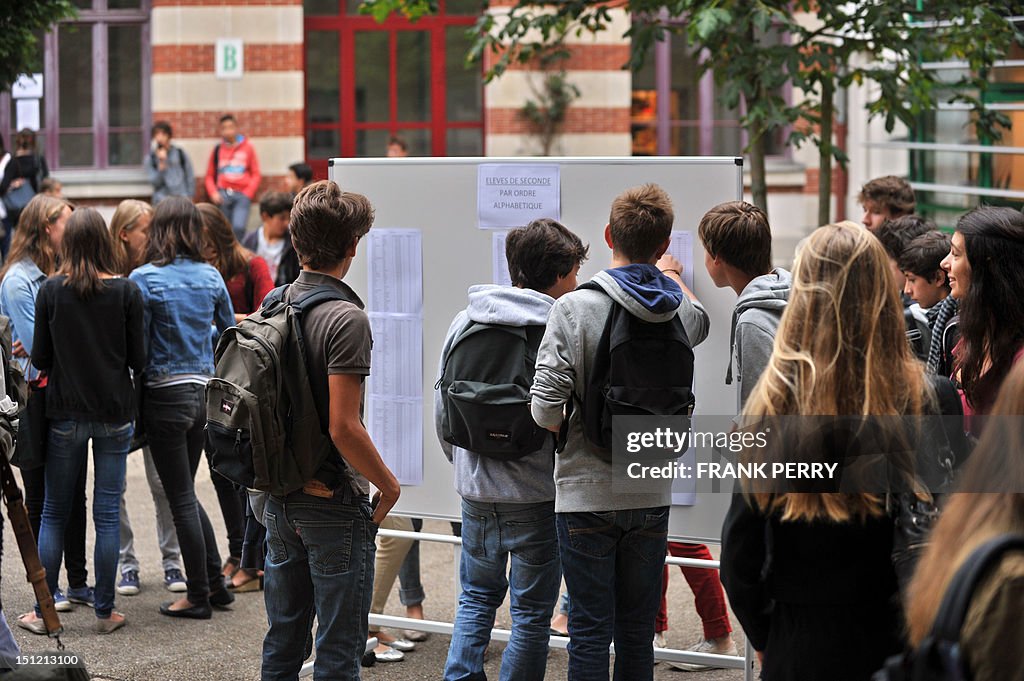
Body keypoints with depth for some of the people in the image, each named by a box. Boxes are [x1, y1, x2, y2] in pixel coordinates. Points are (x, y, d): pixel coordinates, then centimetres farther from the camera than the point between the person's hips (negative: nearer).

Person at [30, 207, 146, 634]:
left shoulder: (51, 290, -6)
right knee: (107, 512, 5)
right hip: (115, 411, 0)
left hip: (65, 412, 0)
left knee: (54, 513, 9)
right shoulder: (126, 291, -7)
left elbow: (39, 358, -2)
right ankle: (105, 612, 7)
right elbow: (138, 359, -4)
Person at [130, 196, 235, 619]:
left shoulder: (144, 279, -12)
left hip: (166, 394, -5)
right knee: (185, 493, 19)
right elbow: (229, 330, 16)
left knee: (181, 499, 3)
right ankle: (214, 583, 20)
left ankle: (199, 596, 9)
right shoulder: (210, 276, 3)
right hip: (203, 390, 5)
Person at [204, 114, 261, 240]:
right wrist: (213, 193, -2)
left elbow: (256, 174, 5)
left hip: (242, 194, -2)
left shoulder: (247, 147, 4)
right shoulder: (217, 149, 8)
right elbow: (210, 175, 12)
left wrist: (248, 193, -6)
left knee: (238, 227, -20)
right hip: (223, 195, 2)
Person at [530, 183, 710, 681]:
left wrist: (568, 430, 6)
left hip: (587, 492, -3)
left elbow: (545, 410, -16)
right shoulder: (679, 311, 0)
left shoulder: (574, 308, -12)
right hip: (652, 493, 3)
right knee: (638, 631, 12)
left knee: (590, 631, 1)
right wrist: (670, 276, 46)